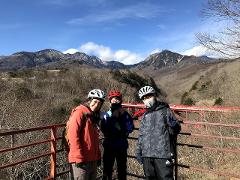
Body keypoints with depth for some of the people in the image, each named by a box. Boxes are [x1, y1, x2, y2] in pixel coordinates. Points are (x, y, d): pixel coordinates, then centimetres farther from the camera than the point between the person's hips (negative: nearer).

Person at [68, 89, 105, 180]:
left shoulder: (94, 116, 14)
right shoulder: (79, 112, -11)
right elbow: (73, 135, -19)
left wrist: (98, 155, 15)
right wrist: (78, 157, -20)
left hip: (93, 160, 9)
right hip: (81, 161, -8)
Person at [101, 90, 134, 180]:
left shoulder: (125, 114, 3)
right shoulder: (106, 115, 2)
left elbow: (130, 128, -10)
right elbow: (104, 130, -12)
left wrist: (123, 116, -13)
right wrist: (113, 117, -16)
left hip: (122, 146, 1)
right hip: (109, 146, 0)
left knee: (122, 169, 8)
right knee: (107, 169, 4)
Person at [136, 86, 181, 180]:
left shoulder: (165, 110, 2)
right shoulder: (144, 116, 18)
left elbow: (176, 130, -2)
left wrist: (173, 125, -24)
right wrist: (138, 151, 17)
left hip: (163, 154, -5)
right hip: (146, 155, 6)